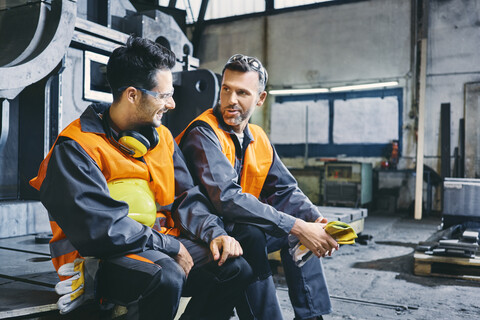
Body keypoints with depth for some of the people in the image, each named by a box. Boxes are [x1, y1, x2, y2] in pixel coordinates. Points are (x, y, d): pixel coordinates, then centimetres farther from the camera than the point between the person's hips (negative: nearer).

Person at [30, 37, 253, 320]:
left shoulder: (161, 136, 10)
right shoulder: (76, 148, -14)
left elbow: (186, 197, 9)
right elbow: (98, 227, -23)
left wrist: (214, 232, -9)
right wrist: (169, 245, -18)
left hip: (162, 247, 7)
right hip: (100, 258, -6)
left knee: (236, 268, -10)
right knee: (166, 277, -36)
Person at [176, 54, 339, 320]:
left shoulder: (258, 138, 7)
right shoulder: (203, 133, -18)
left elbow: (285, 190, 7)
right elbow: (227, 198, -30)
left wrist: (316, 220, -13)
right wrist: (297, 227, -30)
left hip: (239, 229, 8)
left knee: (304, 226, -1)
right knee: (250, 235, -32)